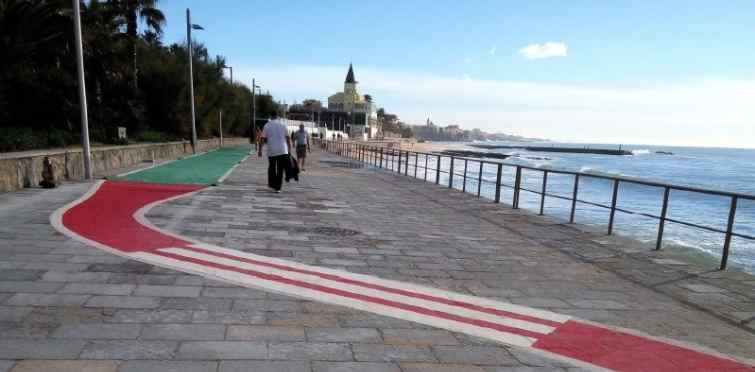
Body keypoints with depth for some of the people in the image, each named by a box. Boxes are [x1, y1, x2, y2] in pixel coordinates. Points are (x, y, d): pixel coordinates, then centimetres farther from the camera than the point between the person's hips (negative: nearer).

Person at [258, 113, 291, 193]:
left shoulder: (267, 126, 0)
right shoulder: (283, 125, 3)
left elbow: (263, 139, -4)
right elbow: (287, 138, 2)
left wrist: (260, 150, 1)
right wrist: (289, 149, 10)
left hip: (271, 151, 0)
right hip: (282, 151, 0)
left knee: (271, 168, 17)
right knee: (280, 170, 4)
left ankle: (272, 184, 24)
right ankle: (278, 187, 2)